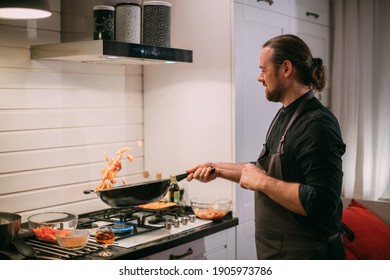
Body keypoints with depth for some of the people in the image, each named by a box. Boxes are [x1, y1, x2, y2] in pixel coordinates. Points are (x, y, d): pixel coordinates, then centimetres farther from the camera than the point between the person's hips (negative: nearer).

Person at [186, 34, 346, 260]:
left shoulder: (317, 124, -23)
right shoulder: (285, 115, 7)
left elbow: (321, 203, -30)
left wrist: (262, 182, -24)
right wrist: (219, 169, 10)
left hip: (305, 255, -9)